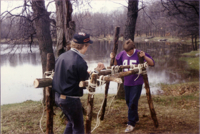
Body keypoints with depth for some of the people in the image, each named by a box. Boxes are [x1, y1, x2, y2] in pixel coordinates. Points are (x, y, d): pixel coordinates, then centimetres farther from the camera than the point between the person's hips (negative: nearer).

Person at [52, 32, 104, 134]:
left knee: (71, 122, 27)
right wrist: (96, 70, -1)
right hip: (71, 99, -8)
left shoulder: (62, 56, 2)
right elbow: (85, 80, -11)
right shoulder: (80, 62, -22)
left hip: (58, 96, 8)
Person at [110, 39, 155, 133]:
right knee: (128, 102, 16)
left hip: (137, 83, -5)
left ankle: (131, 123, 5)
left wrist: (144, 56, -30)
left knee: (133, 103, -7)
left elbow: (152, 63, -14)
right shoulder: (122, 54, -1)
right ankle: (135, 118, 37)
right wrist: (113, 58, -6)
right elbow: (116, 65, 14)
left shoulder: (139, 54, -12)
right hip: (127, 83, 5)